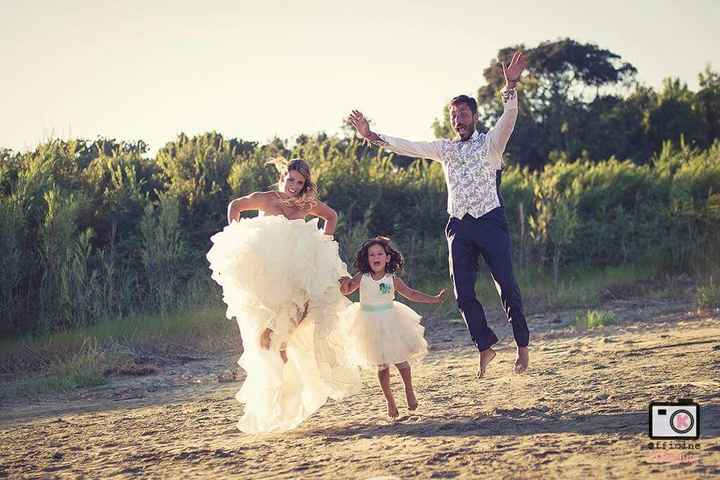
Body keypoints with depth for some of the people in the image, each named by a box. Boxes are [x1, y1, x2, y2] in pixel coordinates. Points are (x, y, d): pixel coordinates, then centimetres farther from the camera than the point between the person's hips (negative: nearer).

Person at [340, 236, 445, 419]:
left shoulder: (393, 280, -6)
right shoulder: (362, 278, -6)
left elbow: (411, 294, 1)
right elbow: (345, 291, 3)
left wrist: (434, 299, -4)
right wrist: (346, 282, -19)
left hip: (390, 324, 0)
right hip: (370, 325, 0)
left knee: (400, 361, -2)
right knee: (382, 366, 5)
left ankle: (409, 392, 24)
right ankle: (390, 401, 20)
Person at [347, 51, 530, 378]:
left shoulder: (490, 143, 3)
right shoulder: (445, 149, 16)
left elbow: (509, 117, -14)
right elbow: (409, 147, 11)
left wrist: (510, 87, -32)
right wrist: (373, 137, 1)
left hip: (490, 222, -4)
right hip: (459, 227, 4)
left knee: (507, 286, -6)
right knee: (463, 294, 1)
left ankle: (522, 345, 5)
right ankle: (485, 346, 14)